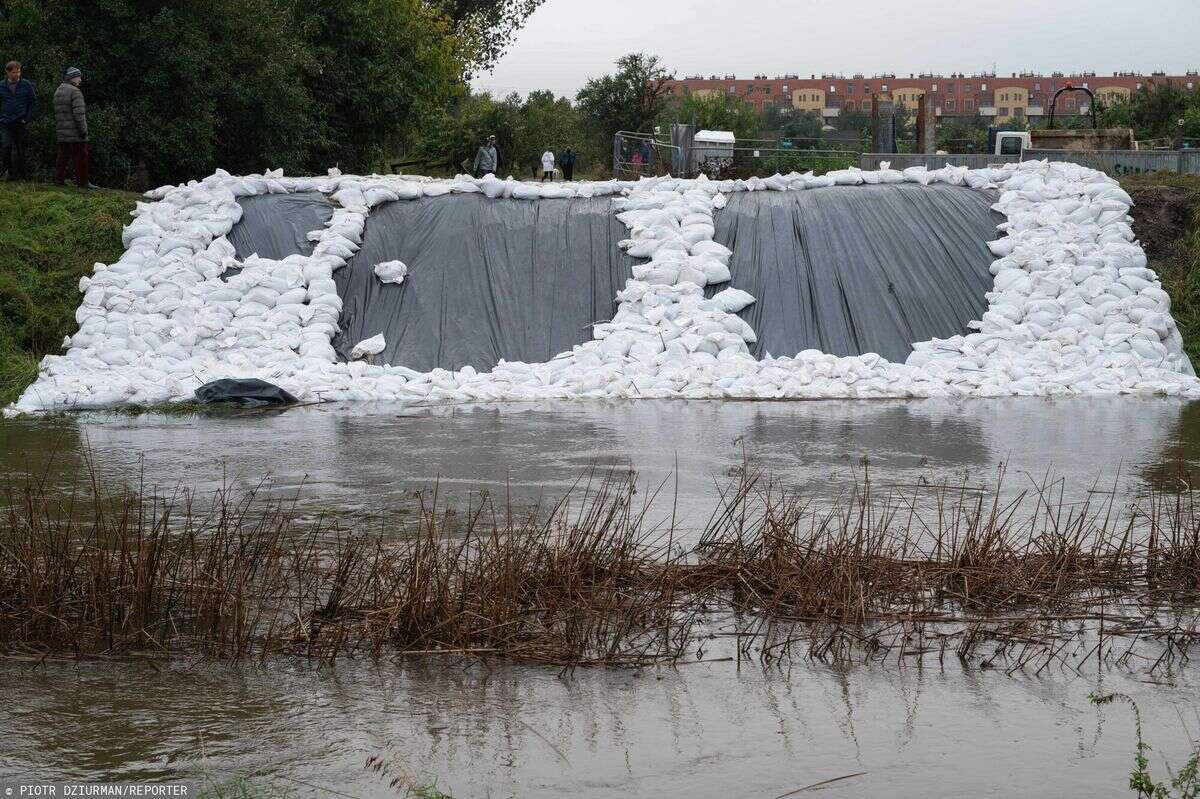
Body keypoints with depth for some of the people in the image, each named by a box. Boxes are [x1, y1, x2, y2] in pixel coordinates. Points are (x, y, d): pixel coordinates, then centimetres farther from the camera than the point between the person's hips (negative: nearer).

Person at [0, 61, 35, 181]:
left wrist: (27, 119, -5)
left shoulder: (26, 85, 2)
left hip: (22, 123, 0)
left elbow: (31, 103, 4)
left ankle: (20, 175, 11)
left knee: (20, 150, 4)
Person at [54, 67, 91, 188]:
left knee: (62, 155, 11)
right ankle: (82, 181, -4)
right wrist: (83, 130, -16)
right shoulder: (75, 92, -11)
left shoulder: (58, 91, 16)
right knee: (80, 157, -4)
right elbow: (79, 113, -18)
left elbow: (56, 113, 18)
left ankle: (59, 179, 11)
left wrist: (56, 130, 20)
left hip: (61, 132, 8)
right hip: (74, 131, -8)